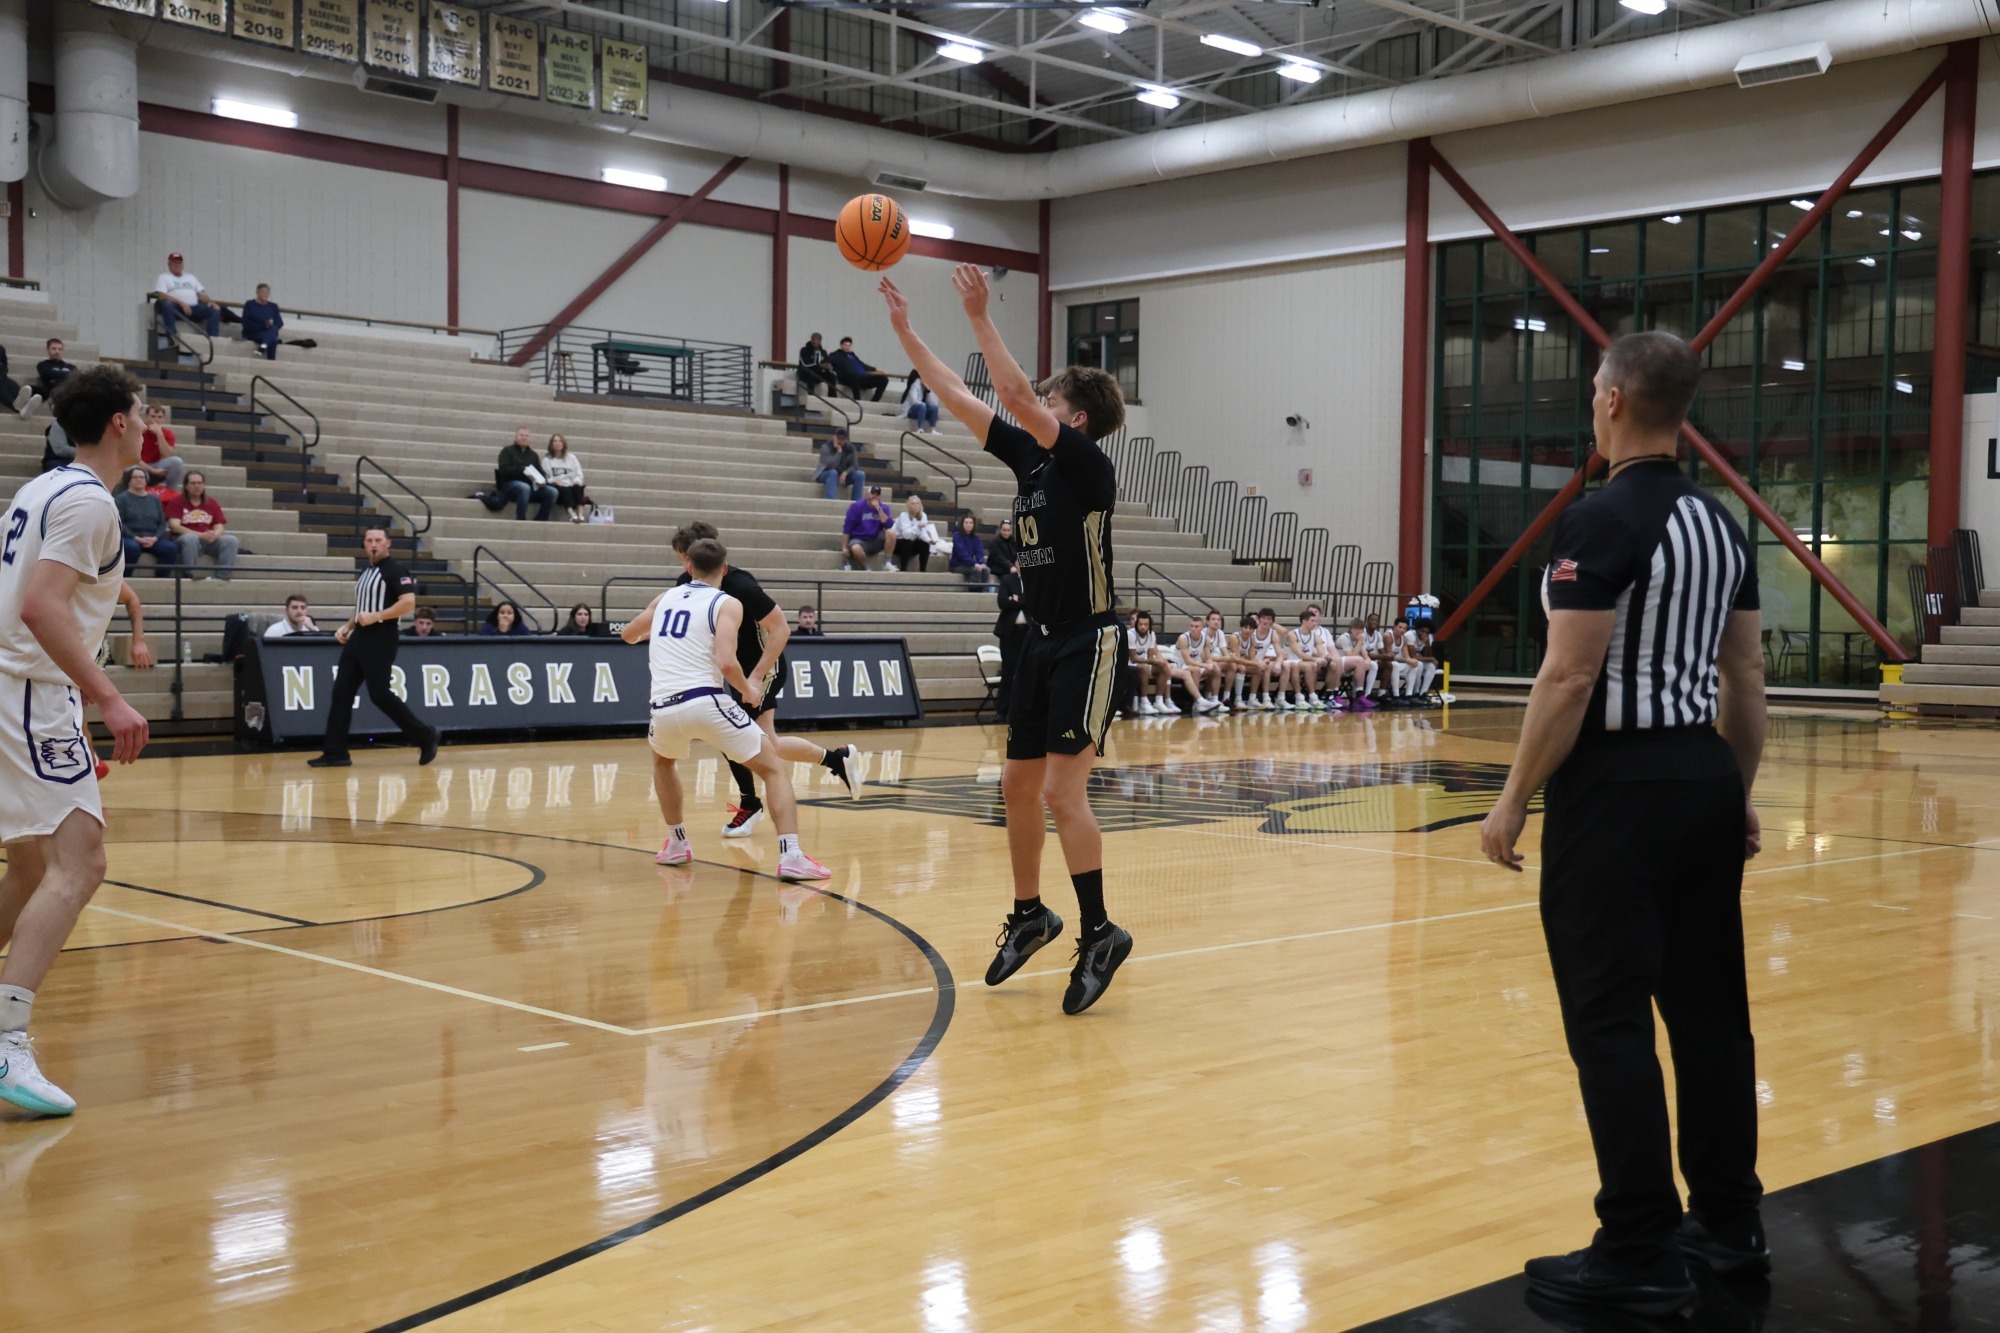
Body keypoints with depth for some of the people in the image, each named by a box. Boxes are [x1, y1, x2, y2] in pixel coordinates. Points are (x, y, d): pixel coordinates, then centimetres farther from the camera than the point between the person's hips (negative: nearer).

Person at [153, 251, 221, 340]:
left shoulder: (191, 277, 31)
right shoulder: (163, 278, 14)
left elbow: (201, 294, 21)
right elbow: (161, 296, -3)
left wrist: (209, 302, -4)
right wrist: (181, 303, -17)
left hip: (194, 308, 4)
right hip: (176, 308, -4)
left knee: (215, 309, -20)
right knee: (167, 304, -39)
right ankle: (172, 338, -44)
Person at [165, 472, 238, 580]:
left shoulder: (211, 502, 13)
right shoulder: (176, 502, 2)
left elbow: (219, 526, 9)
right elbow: (175, 526, -10)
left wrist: (214, 535, -18)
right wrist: (201, 535, -20)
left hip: (210, 541, 4)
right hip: (185, 539, -4)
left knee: (231, 540, -23)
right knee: (190, 538, -38)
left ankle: (221, 577, -28)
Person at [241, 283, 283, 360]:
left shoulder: (273, 306, 14)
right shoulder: (249, 305, 4)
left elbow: (280, 323, 5)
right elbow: (246, 323, -7)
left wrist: (271, 325, -18)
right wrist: (263, 326, -18)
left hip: (270, 333, 3)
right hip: (252, 334, -3)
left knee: (273, 328, -35)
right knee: (272, 340, -35)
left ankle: (263, 346, -60)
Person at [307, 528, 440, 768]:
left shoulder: (394, 569, -9)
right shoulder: (366, 571, 17)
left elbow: (408, 602, -20)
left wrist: (375, 617, -22)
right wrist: (347, 627, 14)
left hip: (380, 641, -8)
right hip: (358, 639, 8)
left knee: (379, 694, -8)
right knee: (341, 692, 2)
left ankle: (425, 737, 6)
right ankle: (335, 752, 5)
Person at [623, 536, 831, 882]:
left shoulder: (666, 598, 19)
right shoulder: (727, 604, 4)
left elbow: (628, 635, 37)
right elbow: (726, 662, -12)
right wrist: (749, 691, 6)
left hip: (665, 708, 4)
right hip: (706, 702, -4)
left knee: (663, 760, 37)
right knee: (774, 767, 7)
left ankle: (677, 844, 38)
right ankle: (791, 857, -8)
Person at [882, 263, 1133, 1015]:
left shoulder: (1089, 466, -13)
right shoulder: (1030, 458, 9)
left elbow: (1017, 399, -25)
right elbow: (960, 401, 11)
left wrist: (980, 318, -25)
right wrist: (905, 331, 9)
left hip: (1088, 644, -9)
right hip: (1043, 643, 9)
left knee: (1063, 791, -15)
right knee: (1018, 786, 12)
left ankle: (1100, 935, -8)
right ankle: (1029, 916, 27)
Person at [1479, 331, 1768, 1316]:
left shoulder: (1603, 521, -14)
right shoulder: (1721, 523, 11)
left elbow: (1569, 679, -18)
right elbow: (1745, 674, 14)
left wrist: (1515, 799, -12)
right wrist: (1740, 791, 21)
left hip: (1617, 786, -8)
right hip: (1704, 779, 8)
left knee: (1611, 1022, -2)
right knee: (1710, 1009, 14)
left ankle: (1640, 1256, 2)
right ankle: (1730, 1226, 24)